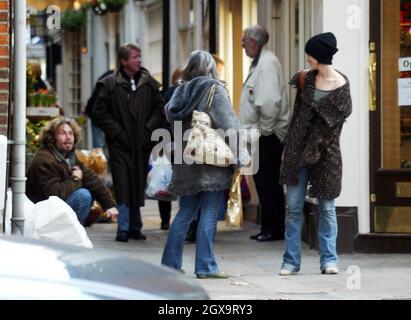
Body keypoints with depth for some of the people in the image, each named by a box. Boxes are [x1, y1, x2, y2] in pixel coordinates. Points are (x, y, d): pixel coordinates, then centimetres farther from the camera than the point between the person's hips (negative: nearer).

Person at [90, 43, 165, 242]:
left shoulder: (149, 84, 9)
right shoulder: (110, 84, -1)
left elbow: (159, 110, 12)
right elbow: (99, 113, -2)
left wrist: (149, 129, -2)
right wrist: (117, 132, -8)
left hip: (142, 144, 3)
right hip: (120, 144, -3)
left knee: (138, 186, 7)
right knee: (123, 186, -8)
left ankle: (135, 227, 16)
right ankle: (123, 228, -7)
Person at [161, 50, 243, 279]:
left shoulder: (182, 91, 8)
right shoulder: (215, 90, -8)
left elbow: (171, 118, 9)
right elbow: (229, 124, -13)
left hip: (186, 161, 6)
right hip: (213, 160, -6)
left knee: (186, 212, 13)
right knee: (209, 214, -1)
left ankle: (171, 262, 14)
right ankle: (206, 266, -1)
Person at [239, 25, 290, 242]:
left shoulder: (267, 63, -15)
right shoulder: (259, 62, 17)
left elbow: (270, 101, -25)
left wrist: (264, 129, -19)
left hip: (267, 135, -10)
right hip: (260, 135, 10)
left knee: (268, 183, -6)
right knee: (263, 182, 12)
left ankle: (274, 229, -1)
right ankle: (269, 228, 18)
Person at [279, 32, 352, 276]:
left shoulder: (341, 85, -8)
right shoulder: (304, 79, 4)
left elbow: (339, 116, -6)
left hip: (325, 153, -4)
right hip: (298, 149, 4)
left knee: (327, 208, 3)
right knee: (294, 207, 2)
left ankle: (329, 260, 12)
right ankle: (291, 262, 7)